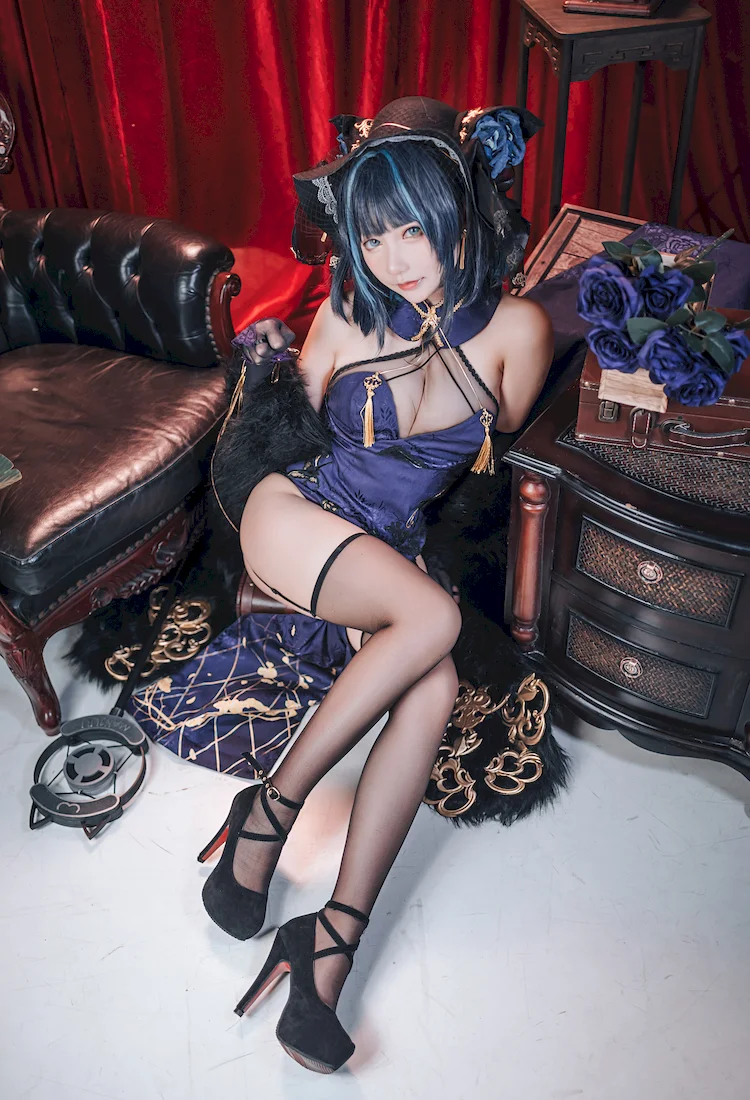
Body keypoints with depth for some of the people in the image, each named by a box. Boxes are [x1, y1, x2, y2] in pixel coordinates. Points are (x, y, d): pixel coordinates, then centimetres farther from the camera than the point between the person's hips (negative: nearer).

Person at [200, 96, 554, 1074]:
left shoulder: (517, 327, -2)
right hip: (293, 517, -2)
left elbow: (500, 438, 15)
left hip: (394, 548, 2)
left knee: (434, 688, -30)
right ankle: (271, 811, -17)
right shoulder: (349, 311, -2)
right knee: (436, 620, -32)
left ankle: (334, 938, -23)